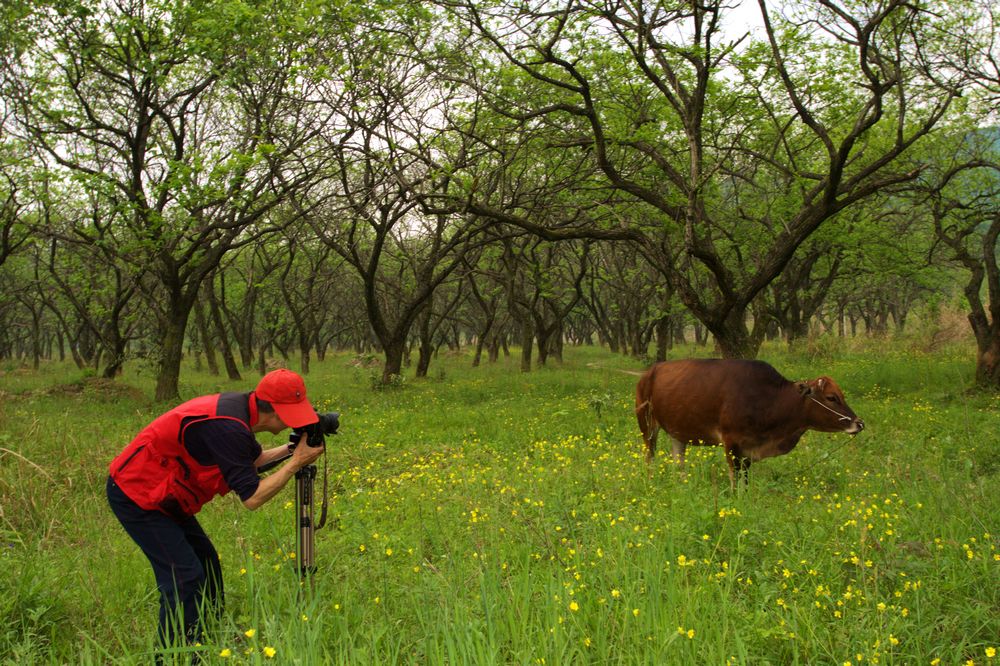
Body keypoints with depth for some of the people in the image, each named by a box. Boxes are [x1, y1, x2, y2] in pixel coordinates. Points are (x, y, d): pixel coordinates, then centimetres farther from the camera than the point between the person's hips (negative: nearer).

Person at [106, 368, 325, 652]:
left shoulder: (236, 406, -1)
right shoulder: (227, 426, -29)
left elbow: (254, 459, 17)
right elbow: (252, 498, -26)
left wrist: (290, 448, 2)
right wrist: (296, 463, -19)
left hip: (160, 494, 10)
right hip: (135, 494, -10)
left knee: (205, 562, 14)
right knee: (185, 575, -13)